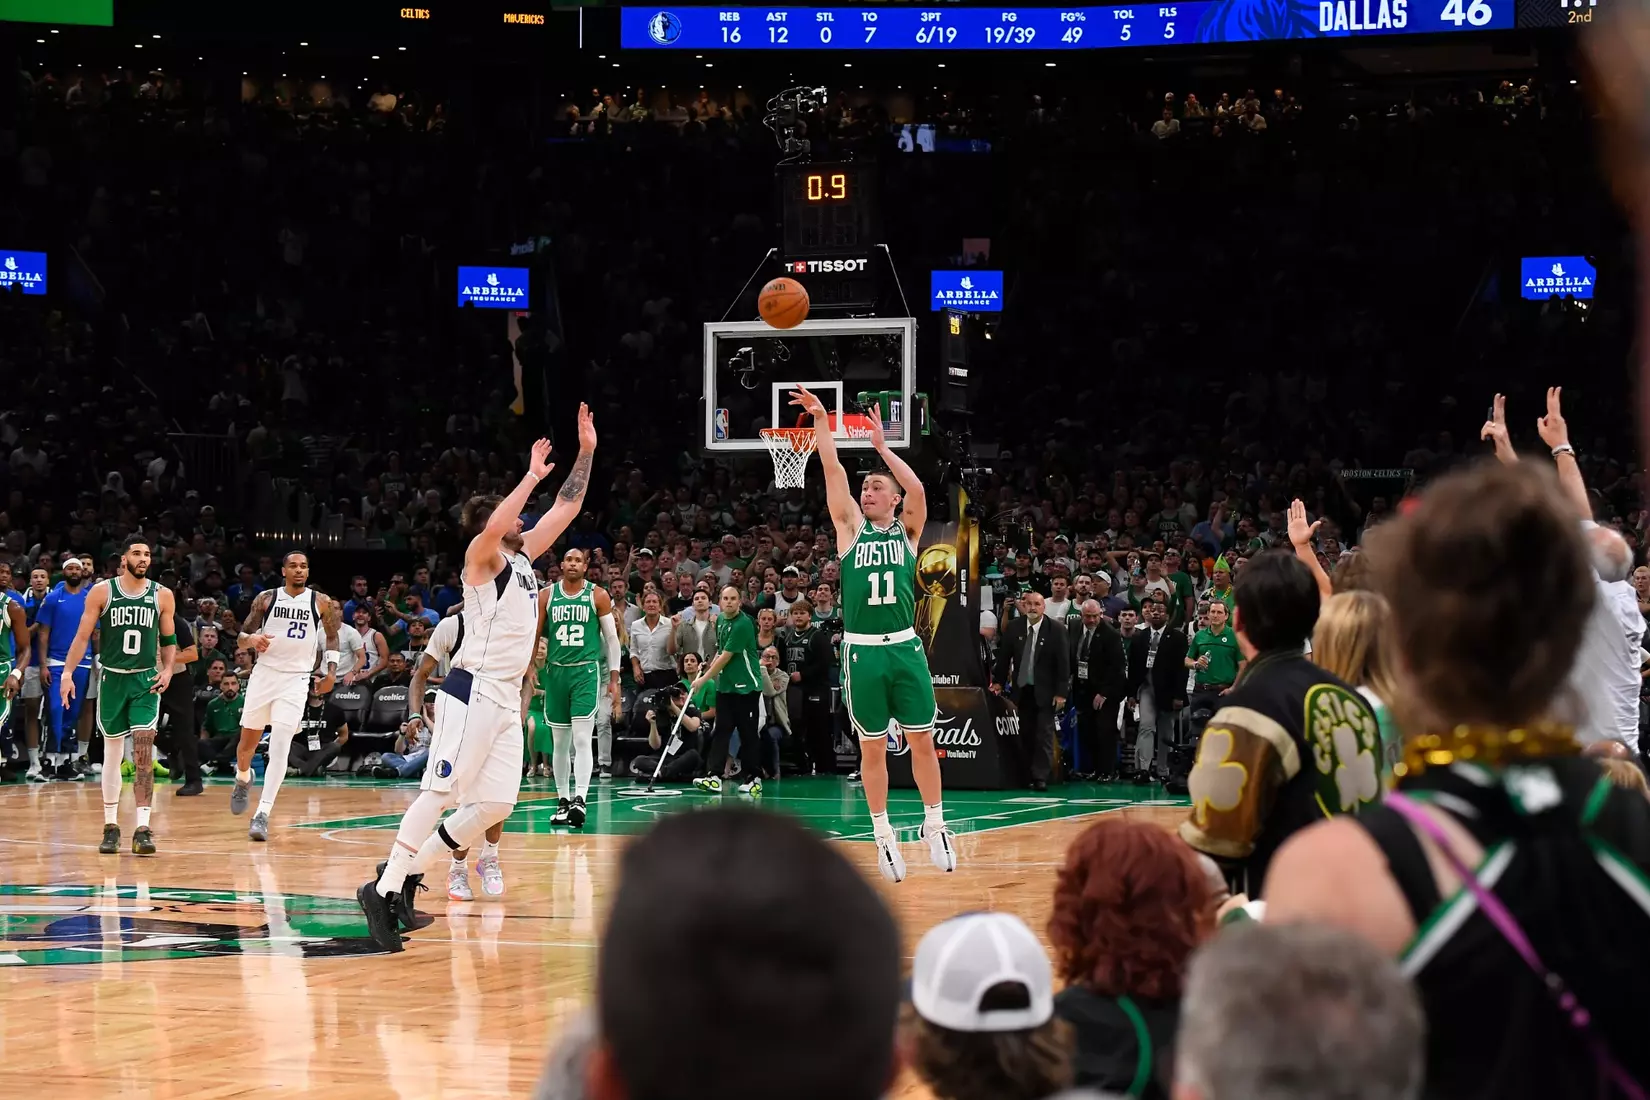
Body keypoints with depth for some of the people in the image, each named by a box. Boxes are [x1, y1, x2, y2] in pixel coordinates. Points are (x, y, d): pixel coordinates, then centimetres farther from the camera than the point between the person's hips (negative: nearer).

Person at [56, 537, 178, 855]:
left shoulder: (162, 595, 2)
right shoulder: (102, 592, -2)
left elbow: (169, 640, 11)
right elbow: (83, 636, -1)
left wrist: (167, 670, -5)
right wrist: (67, 674, -9)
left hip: (146, 680, 0)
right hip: (112, 678, 0)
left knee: (143, 752, -12)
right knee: (112, 753, 8)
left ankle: (142, 828, -15)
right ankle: (111, 826, 20)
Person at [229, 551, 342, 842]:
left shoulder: (321, 602, 1)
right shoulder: (266, 599, 1)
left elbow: (332, 638, 15)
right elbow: (241, 639, 4)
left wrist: (331, 671, 2)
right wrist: (252, 639, -19)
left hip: (296, 680, -1)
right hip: (264, 674, 1)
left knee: (280, 747, -14)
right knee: (248, 741, 12)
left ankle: (263, 814, -15)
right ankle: (243, 780, 46)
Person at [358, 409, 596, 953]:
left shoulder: (524, 556, 19)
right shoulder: (483, 556, -5)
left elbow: (565, 509, 24)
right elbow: (493, 526, -28)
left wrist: (586, 453, 18)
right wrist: (532, 475, -22)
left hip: (506, 700, 9)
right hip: (474, 690, -9)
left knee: (496, 805, 5)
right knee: (441, 791, -14)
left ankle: (409, 872, 11)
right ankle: (384, 888, -14)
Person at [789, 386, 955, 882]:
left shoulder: (907, 530, 7)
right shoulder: (851, 529, 8)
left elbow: (917, 489, -11)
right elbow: (834, 473, -1)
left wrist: (883, 447, -8)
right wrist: (821, 421, -7)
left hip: (904, 648, 0)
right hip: (861, 651, 0)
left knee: (922, 740, 3)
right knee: (872, 747, 5)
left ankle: (934, 825, 16)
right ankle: (884, 835, 13)